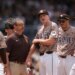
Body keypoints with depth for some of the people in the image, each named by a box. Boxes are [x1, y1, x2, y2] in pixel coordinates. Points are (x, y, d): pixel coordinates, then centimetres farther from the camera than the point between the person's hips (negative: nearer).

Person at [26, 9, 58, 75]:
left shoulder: (53, 26, -5)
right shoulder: (41, 29, 19)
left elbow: (51, 41, -16)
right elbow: (34, 44, 22)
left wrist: (38, 40, -3)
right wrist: (29, 57, 18)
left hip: (50, 55, -8)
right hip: (41, 56, 8)